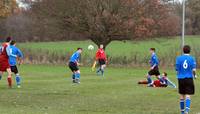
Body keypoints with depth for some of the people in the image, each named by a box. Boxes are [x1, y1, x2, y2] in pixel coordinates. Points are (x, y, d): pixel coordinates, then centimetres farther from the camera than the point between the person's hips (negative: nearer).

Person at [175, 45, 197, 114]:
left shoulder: (179, 58, 0)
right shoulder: (192, 58, -4)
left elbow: (177, 69, 1)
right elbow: (193, 70, -8)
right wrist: (194, 75, 12)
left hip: (181, 78, 2)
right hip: (189, 78, -2)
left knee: (182, 95, 13)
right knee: (188, 95, -2)